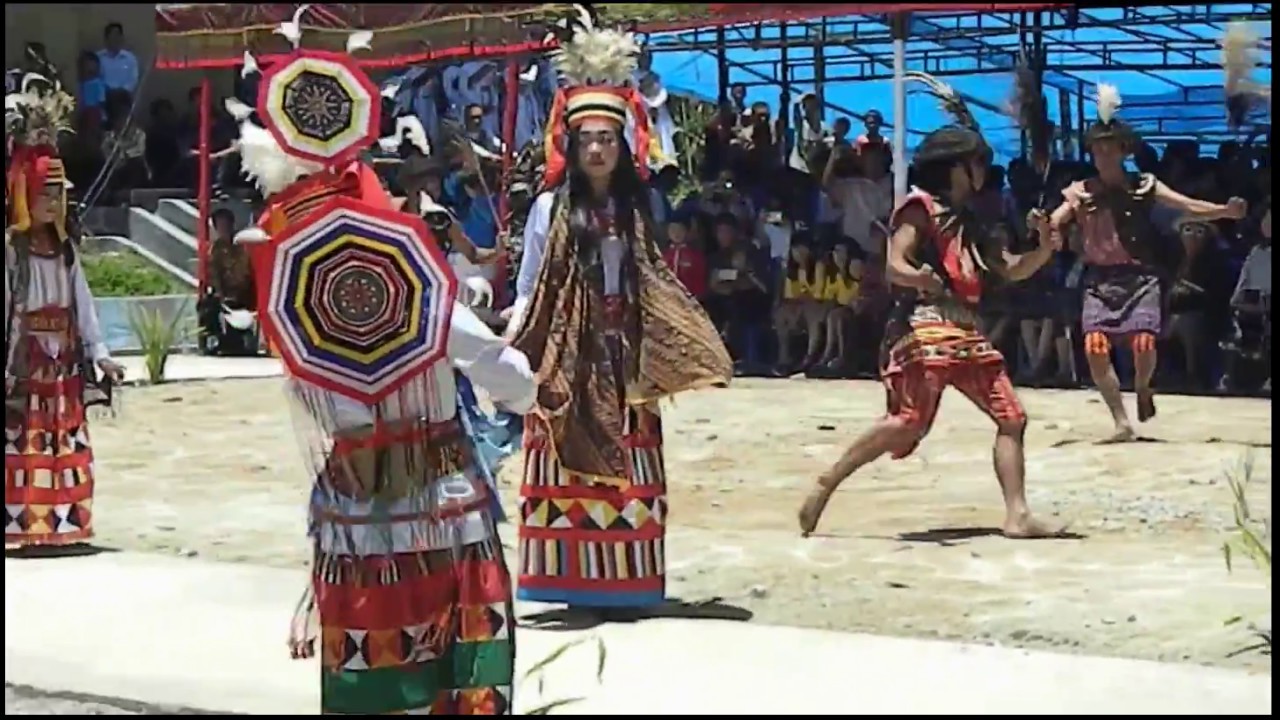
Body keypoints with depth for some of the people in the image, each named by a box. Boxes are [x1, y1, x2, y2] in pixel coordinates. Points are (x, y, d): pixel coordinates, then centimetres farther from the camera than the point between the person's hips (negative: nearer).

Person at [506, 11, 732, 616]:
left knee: (625, 476, 2)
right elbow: (527, 293, 2)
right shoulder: (550, 208, 0)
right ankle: (576, 583, 0)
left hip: (622, 360, 3)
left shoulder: (636, 208, 9)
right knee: (569, 473, -4)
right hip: (566, 362, -3)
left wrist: (693, 350, 3)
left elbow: (655, 289, 12)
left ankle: (620, 583, 8)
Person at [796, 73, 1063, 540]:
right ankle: (823, 489, -13)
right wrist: (919, 278, -36)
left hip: (967, 333, 9)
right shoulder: (921, 208, -1)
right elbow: (895, 266, -13)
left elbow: (1011, 271, 21)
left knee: (1011, 417, 2)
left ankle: (1017, 515, 1)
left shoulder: (968, 222, 23)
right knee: (907, 422, -21)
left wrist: (1047, 247, 2)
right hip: (925, 326, -9)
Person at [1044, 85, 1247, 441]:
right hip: (1100, 280, 1)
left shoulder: (1144, 187, 3)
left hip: (1140, 276, -1)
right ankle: (1122, 423, -1)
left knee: (1143, 343, -19)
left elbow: (1188, 207, -4)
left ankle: (1142, 388, 18)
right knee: (1095, 348, -15)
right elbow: (1053, 225, -3)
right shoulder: (1080, 192, 5)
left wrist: (1225, 211, -21)